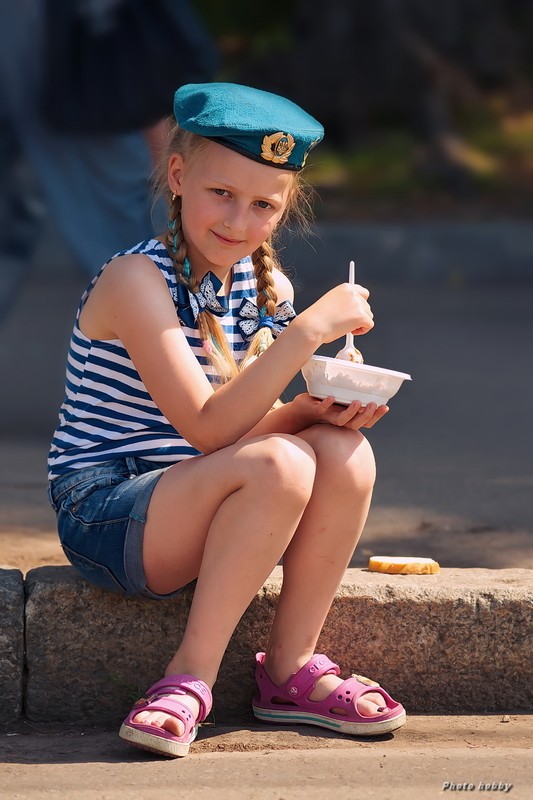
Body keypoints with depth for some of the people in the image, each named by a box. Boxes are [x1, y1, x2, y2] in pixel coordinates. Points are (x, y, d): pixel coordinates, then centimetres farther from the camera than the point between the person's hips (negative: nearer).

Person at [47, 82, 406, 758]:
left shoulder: (266, 288, 5)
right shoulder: (135, 280, -19)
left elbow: (252, 422, 7)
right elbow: (208, 428, -26)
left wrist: (312, 410, -15)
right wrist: (310, 329, -31)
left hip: (188, 506, 7)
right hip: (102, 513, -7)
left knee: (345, 452, -17)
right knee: (280, 464, -31)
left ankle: (289, 668, -8)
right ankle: (192, 678, -19)